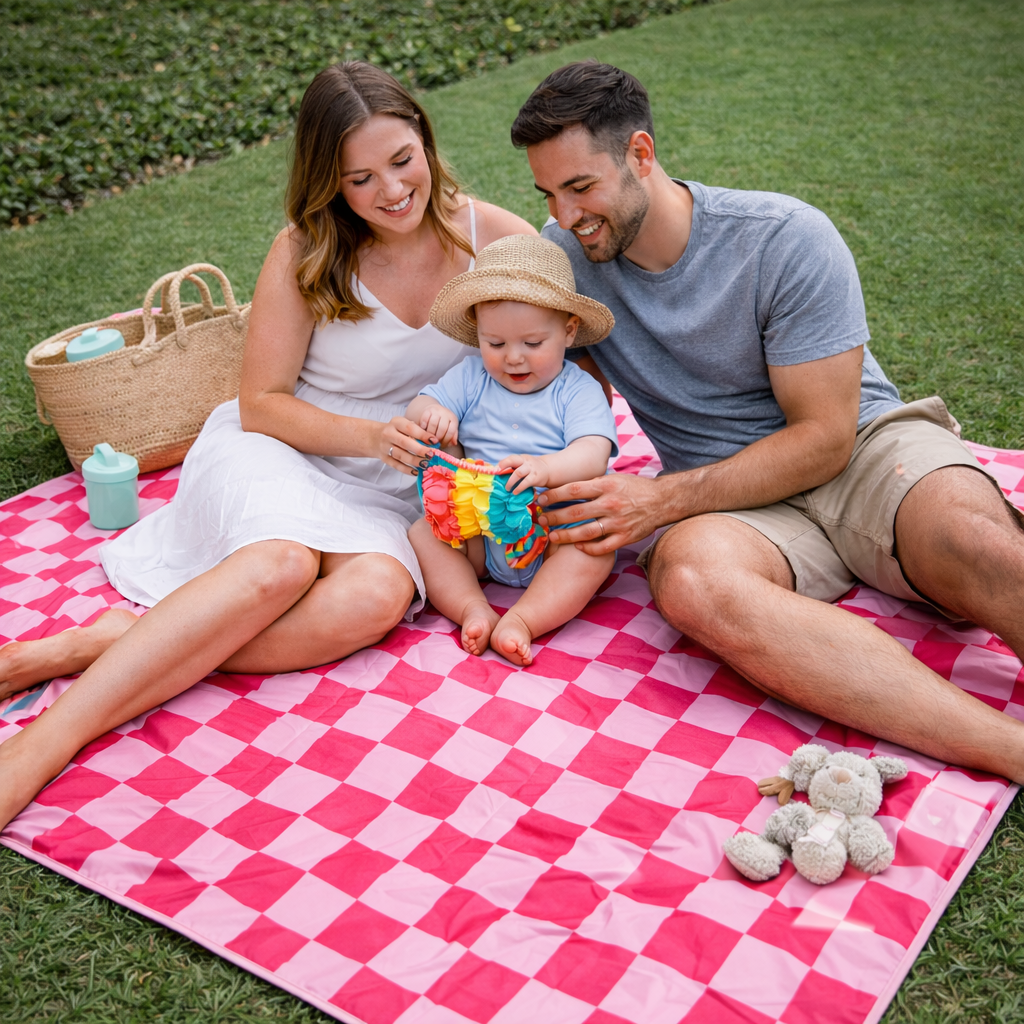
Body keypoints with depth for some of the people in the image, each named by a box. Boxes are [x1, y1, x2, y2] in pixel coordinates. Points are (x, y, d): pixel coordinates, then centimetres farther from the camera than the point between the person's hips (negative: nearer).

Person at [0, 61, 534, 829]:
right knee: (282, 562, -38)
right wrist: (370, 435, -21)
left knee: (376, 596, -34)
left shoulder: (495, 237, -2)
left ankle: (102, 644, -32)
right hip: (277, 455, -2)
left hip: (387, 492, 2)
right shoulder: (307, 253, -6)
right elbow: (263, 403, -4)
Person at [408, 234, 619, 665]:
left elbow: (592, 456, -19)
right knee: (422, 534, -18)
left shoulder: (578, 390, -5)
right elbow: (417, 410, 2)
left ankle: (522, 619, -34)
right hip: (477, 529, 3)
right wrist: (429, 413, -24)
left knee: (596, 549, -30)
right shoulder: (470, 377, 7)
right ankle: (473, 609, -27)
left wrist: (546, 468, -42)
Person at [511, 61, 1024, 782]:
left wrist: (664, 499, -19)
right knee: (690, 576, -36)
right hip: (733, 497, 2)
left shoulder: (786, 239, -11)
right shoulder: (564, 253, 1)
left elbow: (824, 436, -11)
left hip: (863, 446, -1)